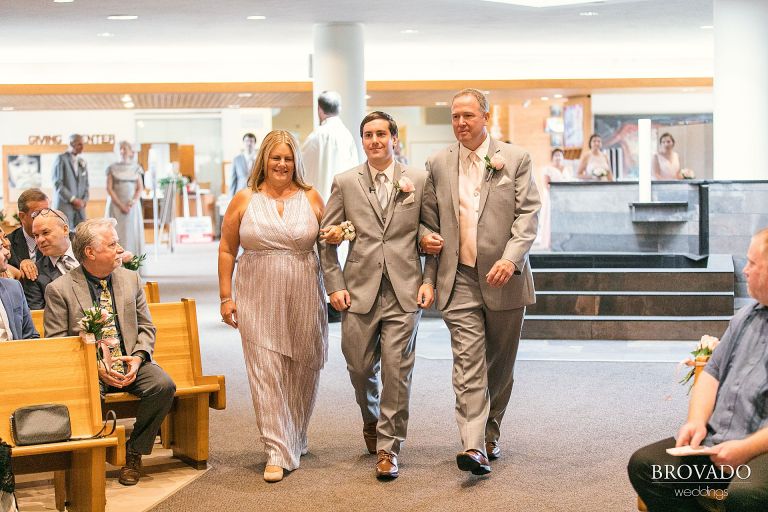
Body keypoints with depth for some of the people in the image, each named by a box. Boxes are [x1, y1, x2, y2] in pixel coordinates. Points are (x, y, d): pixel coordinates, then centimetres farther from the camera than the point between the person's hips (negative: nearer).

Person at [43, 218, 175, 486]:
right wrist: (95, 367, -17)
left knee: (163, 384, -24)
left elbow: (146, 328, 13)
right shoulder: (59, 289, -2)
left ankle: (134, 451, -4)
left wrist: (138, 357, -9)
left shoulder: (131, 279, 11)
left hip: (130, 364, 4)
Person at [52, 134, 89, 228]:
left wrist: (84, 200, 0)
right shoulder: (61, 159, -2)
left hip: (79, 208, 6)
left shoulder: (82, 163, 17)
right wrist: (73, 199, -14)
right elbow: (57, 184, -10)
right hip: (64, 206, -6)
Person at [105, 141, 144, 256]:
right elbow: (109, 188, -5)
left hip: (132, 206, 2)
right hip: (116, 205, -2)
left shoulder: (136, 168, 7)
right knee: (117, 235, -6)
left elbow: (140, 188, 2)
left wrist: (131, 204, -13)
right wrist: (120, 205, -14)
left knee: (132, 233, -2)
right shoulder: (112, 168, 1)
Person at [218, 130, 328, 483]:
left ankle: (295, 439, 31)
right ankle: (278, 453, -4)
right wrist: (226, 297, 1)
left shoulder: (311, 198, 6)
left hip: (304, 297, 2)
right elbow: (227, 250, 5)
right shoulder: (244, 200, 3)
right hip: (258, 299, -1)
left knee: (302, 371, 9)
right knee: (265, 373, -6)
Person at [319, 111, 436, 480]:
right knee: (360, 367, 8)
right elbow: (326, 239, 7)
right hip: (360, 291, 1)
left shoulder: (418, 181, 4)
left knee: (397, 371, -4)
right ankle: (372, 422, 38)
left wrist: (429, 280, -2)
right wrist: (334, 285, -1)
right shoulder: (345, 183, 5)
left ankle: (388, 446, 7)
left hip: (405, 291, -1)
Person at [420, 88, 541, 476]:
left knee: (500, 365, 10)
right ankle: (474, 447, -15)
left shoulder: (515, 159, 2)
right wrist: (427, 237, -2)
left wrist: (511, 258, -18)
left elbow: (528, 214, -4)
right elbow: (429, 215, 19)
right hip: (460, 278, 0)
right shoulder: (438, 164, 8)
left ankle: (491, 435, 26)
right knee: (468, 361, -10)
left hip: (504, 276, 0)